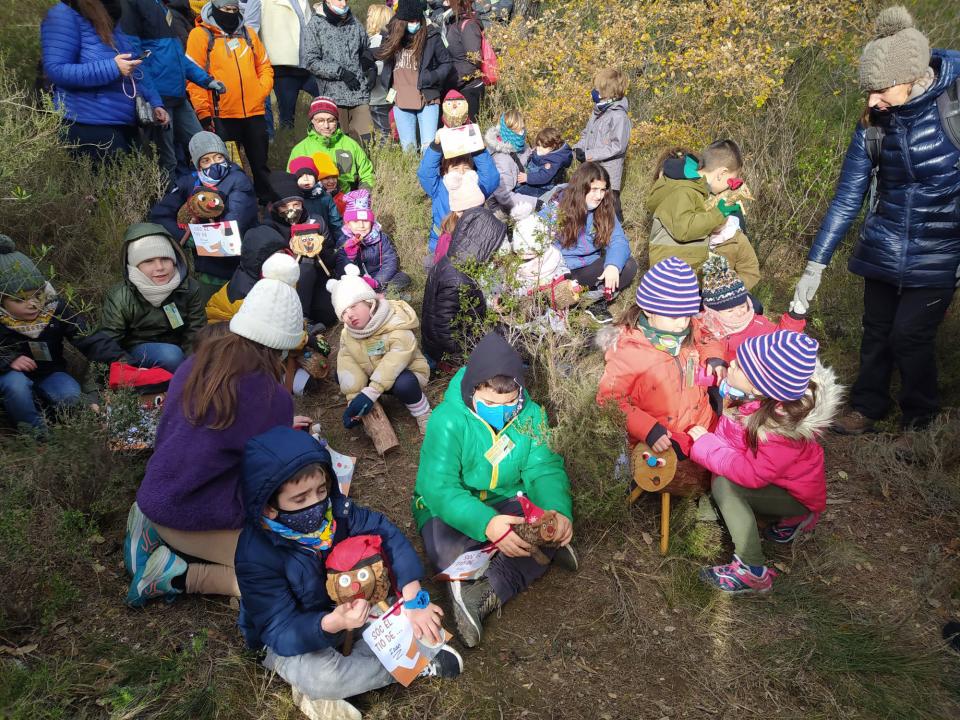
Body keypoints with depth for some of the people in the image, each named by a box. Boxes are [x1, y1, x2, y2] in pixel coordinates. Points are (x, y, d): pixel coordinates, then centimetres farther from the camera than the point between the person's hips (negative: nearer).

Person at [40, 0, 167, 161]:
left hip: (127, 124, 8)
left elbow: (137, 72, 22)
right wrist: (112, 68, -22)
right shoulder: (64, 15, -9)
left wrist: (155, 103, 11)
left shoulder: (115, 18, 16)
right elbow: (56, 71, -18)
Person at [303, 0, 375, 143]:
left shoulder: (355, 23, 13)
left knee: (365, 139, -4)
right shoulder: (316, 24, 2)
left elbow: (366, 49, 27)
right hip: (333, 95, -3)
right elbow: (311, 61, -4)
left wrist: (368, 59, 3)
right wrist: (340, 72, -12)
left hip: (360, 94, 3)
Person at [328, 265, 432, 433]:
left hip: (406, 373, -6)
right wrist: (354, 399, -32)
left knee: (403, 383, -39)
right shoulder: (347, 334, -8)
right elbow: (349, 366, -17)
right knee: (341, 376, -8)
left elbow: (398, 358, -38)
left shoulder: (395, 323, -28)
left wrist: (371, 391, -45)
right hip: (373, 377, 6)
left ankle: (424, 416, -13)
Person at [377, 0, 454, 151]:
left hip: (427, 100, -3)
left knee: (429, 146, -8)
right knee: (407, 147, 9)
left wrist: (433, 77, -12)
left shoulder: (431, 36, -4)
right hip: (401, 102, 4)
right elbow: (380, 56, 23)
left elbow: (447, 62, 4)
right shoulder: (391, 35, 7)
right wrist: (388, 83, 10)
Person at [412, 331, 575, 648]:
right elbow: (439, 488, -30)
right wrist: (486, 524, -48)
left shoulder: (530, 414, -10)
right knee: (447, 553, -36)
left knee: (558, 524, -24)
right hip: (451, 510, -4)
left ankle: (486, 592, -26)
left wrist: (559, 512, -35)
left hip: (507, 502, 4)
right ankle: (543, 552, -20)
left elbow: (544, 471, -11)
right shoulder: (448, 420, -23)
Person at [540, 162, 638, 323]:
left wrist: (613, 265, -32)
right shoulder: (556, 207, -12)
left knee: (629, 265, -18)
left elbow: (618, 241, -8)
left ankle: (597, 301, -19)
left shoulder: (604, 209, -2)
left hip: (590, 269, 4)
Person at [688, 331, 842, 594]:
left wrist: (706, 443, -25)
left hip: (797, 495, -8)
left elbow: (752, 474, -31)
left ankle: (751, 571, -19)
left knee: (723, 485, -24)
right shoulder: (752, 397, -17)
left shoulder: (783, 426, -36)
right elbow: (728, 431, -1)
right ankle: (790, 519, 9)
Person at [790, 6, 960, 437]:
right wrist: (814, 267, -3)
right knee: (876, 329, 9)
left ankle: (921, 420, 20)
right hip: (883, 247, 3)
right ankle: (867, 407, 30)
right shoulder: (874, 123, -6)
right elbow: (846, 199, -2)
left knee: (909, 334, -3)